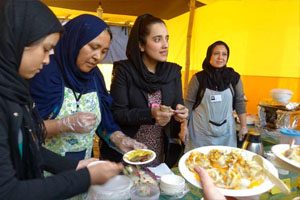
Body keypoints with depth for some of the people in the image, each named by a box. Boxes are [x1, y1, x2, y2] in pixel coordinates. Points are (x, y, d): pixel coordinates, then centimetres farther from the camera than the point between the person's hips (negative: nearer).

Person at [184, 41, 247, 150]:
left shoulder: (234, 77, 0)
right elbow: (188, 103, -3)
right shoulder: (198, 78, -5)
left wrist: (244, 126, 6)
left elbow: (240, 102, 7)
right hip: (201, 131, -2)